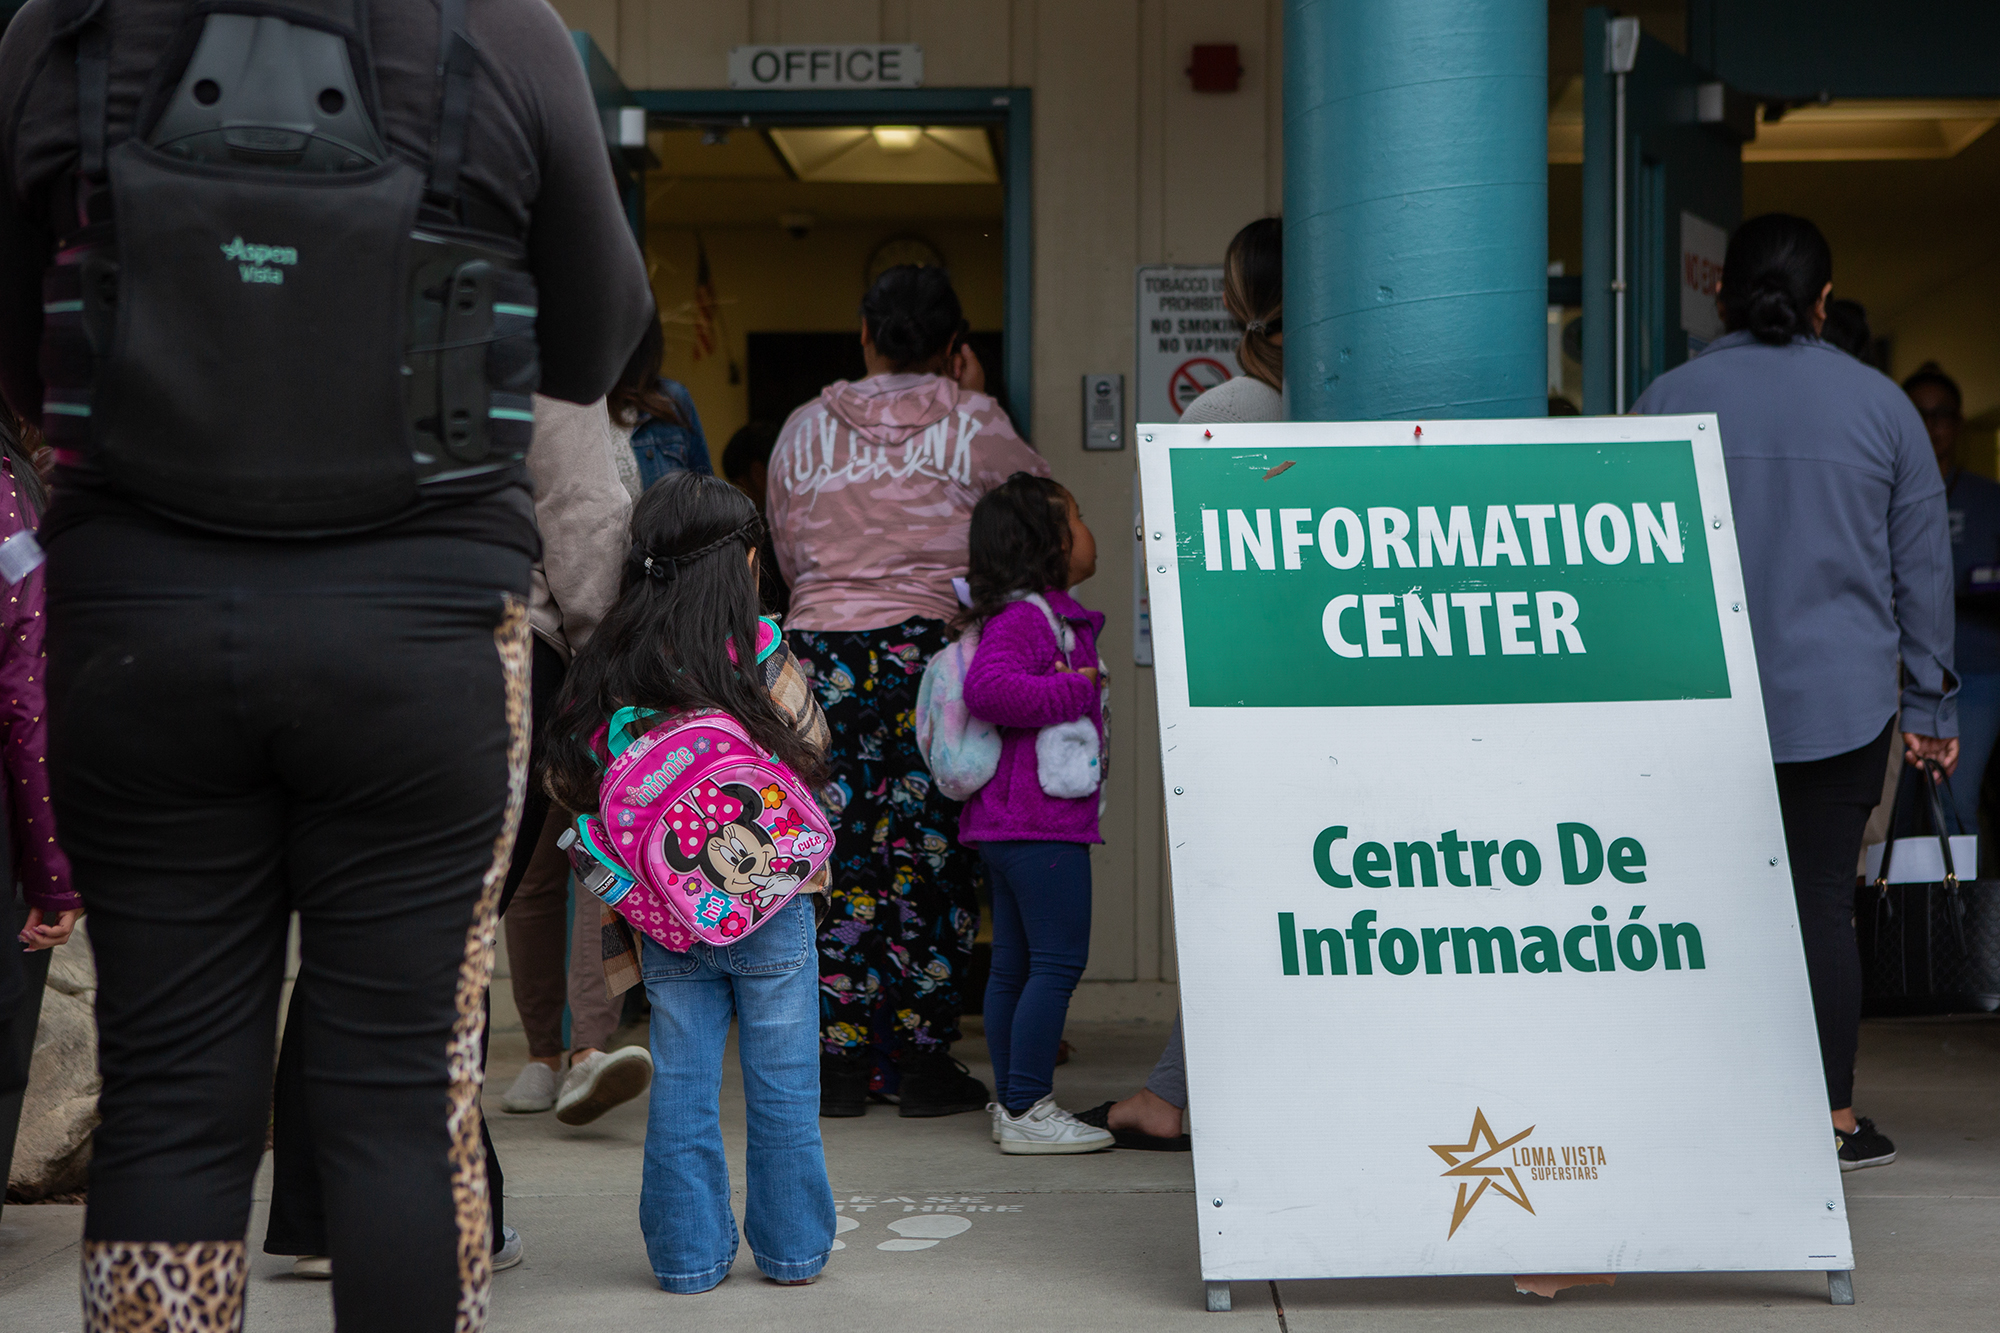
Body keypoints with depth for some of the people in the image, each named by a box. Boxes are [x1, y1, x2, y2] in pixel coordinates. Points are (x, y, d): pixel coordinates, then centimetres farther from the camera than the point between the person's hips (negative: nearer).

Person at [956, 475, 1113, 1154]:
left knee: (1014, 963, 12)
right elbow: (986, 688, -31)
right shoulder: (1024, 617, -15)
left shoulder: (1049, 616, 17)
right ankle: (1027, 1108, -4)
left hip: (1012, 819, 11)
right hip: (1042, 817, -11)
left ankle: (1013, 1103, 18)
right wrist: (1074, 690, -22)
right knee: (1058, 959, -7)